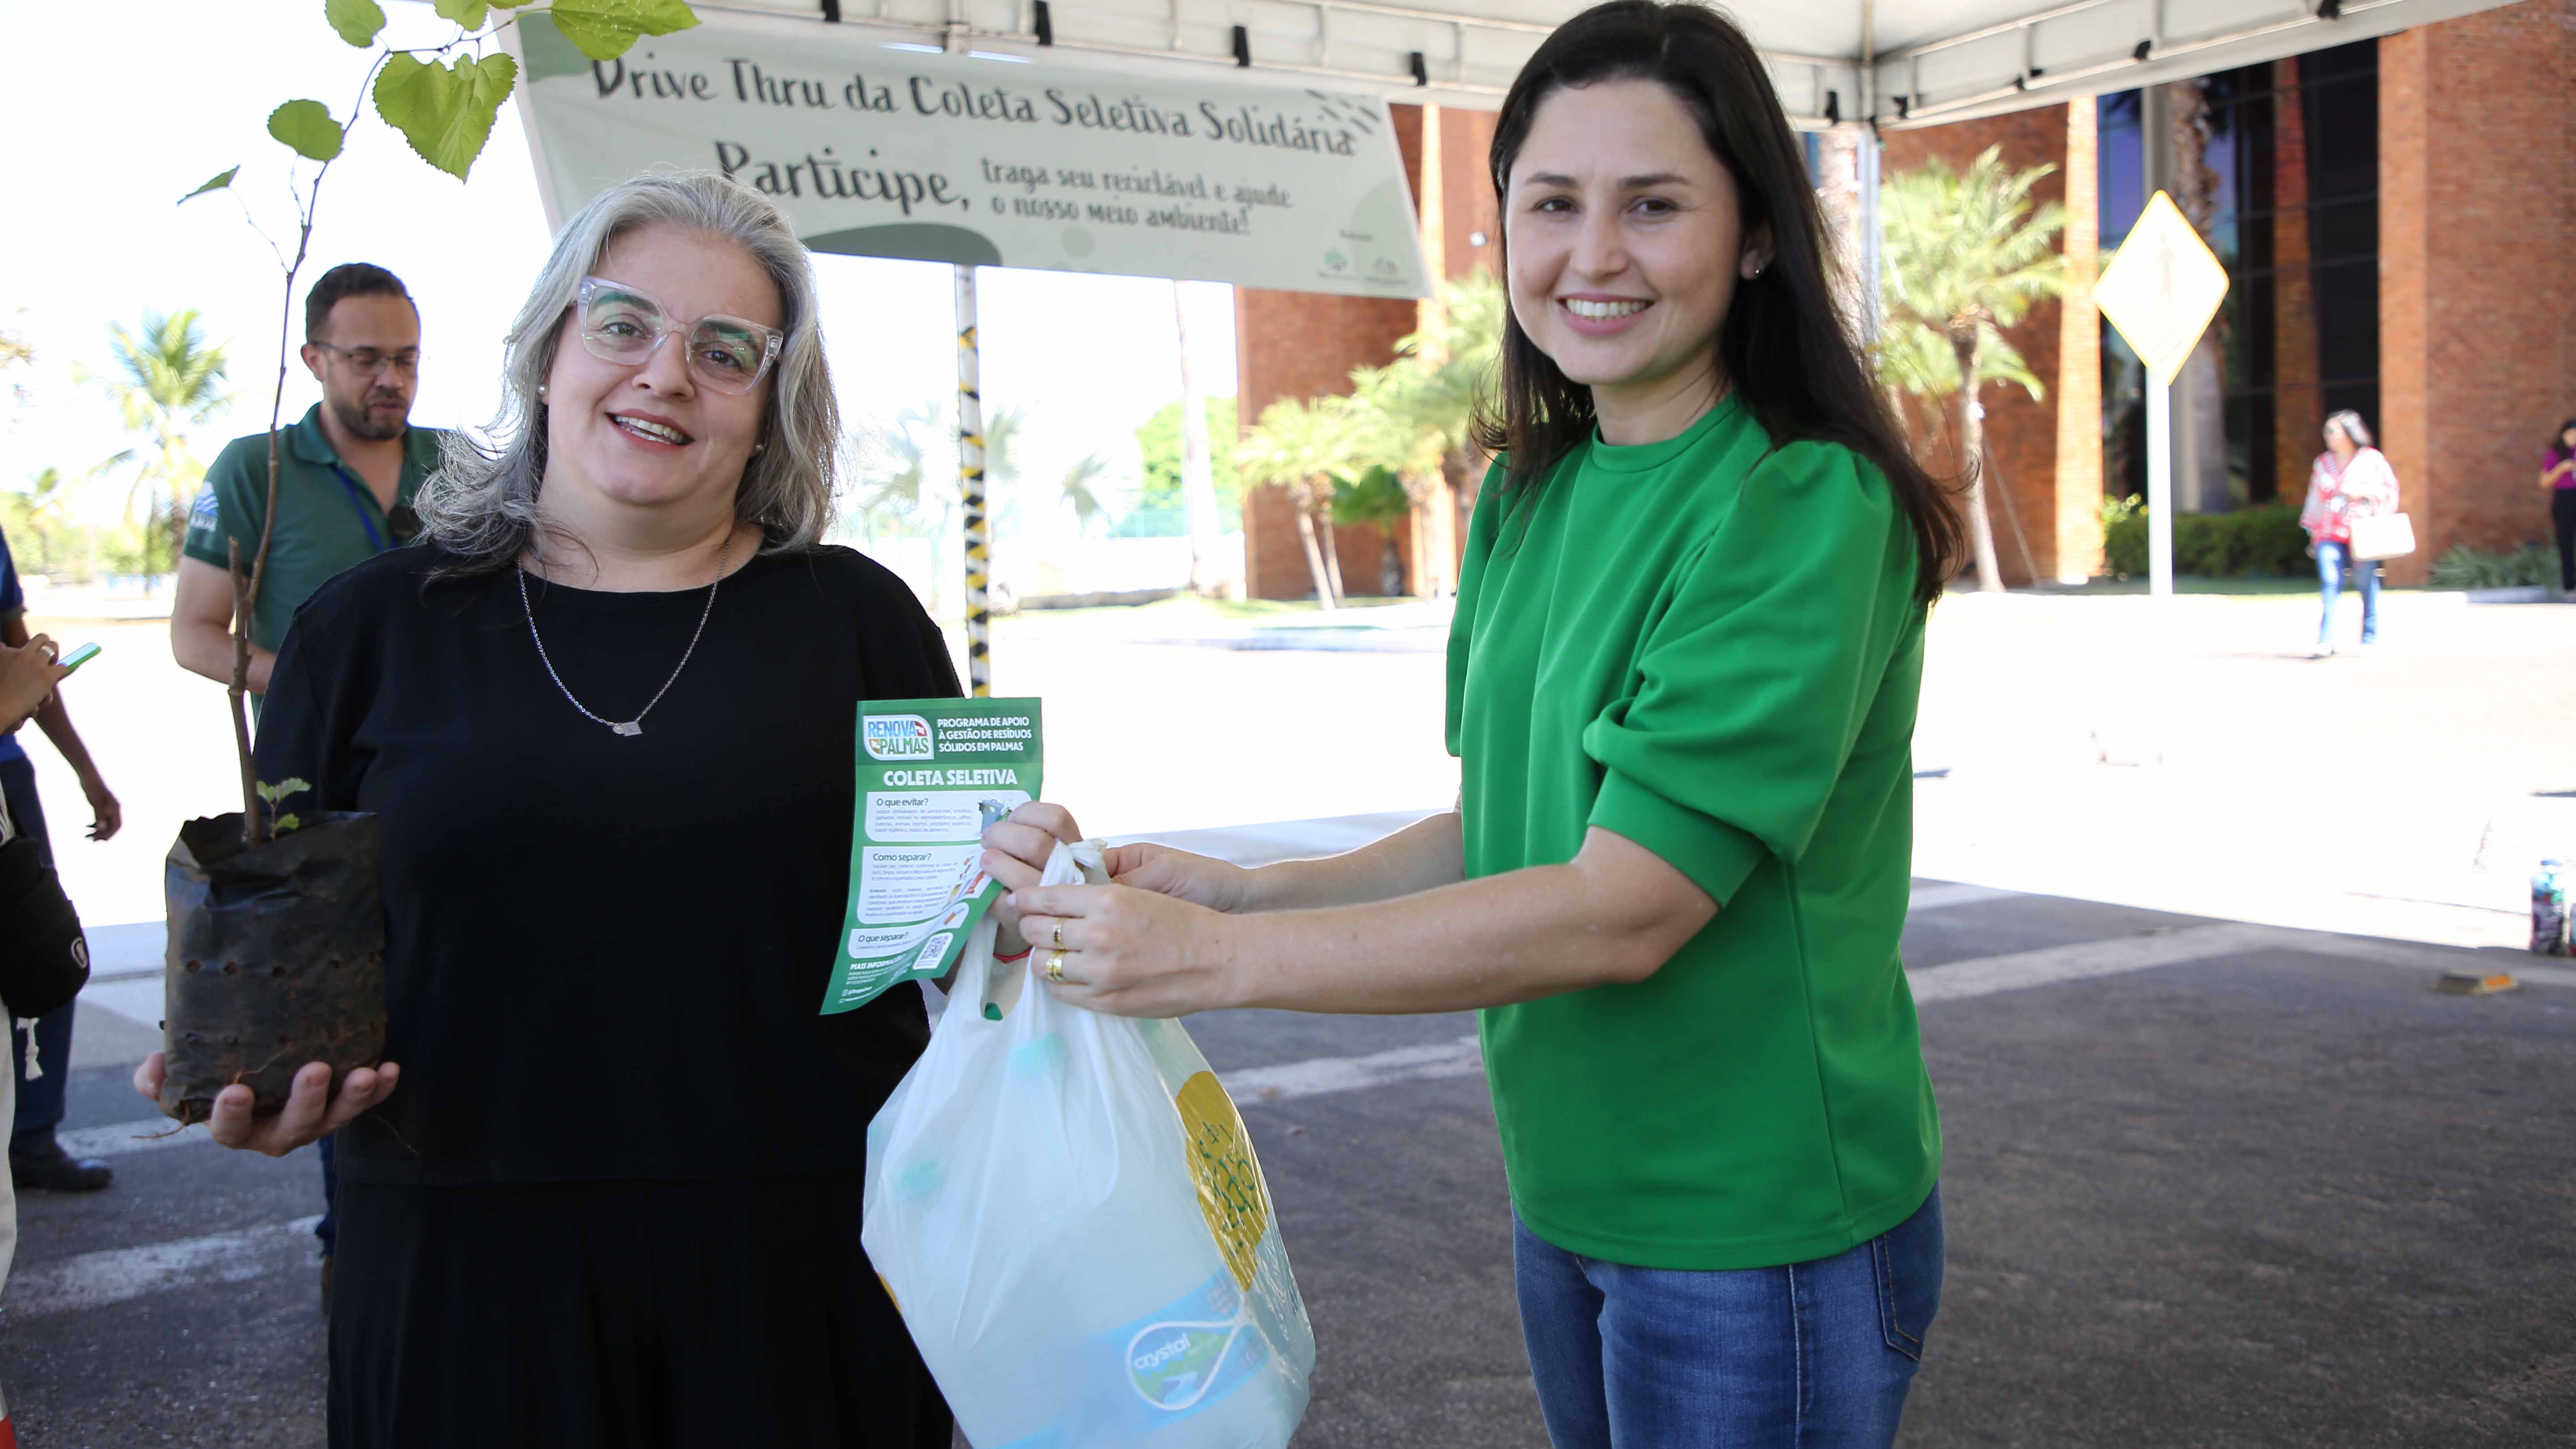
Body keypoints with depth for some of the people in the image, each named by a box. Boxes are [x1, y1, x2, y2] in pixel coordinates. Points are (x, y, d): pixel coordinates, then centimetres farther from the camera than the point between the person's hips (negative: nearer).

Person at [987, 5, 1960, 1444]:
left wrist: (1219, 956, -25)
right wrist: (1235, 888, -6)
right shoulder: (1527, 498, 4)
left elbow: (1627, 907, -26)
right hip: (1571, 1191, 7)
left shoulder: (1809, 509, -20)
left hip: (1760, 1225, -6)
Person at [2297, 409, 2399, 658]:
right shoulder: (2323, 462, 14)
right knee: (2330, 583, -11)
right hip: (2330, 533, 2)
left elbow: (2390, 489, 2)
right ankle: (2326, 642, -17)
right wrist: (2313, 533, 18)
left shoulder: (2372, 459, 3)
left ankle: (2370, 639, 14)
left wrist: (2363, 493, -12)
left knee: (2367, 584, 2)